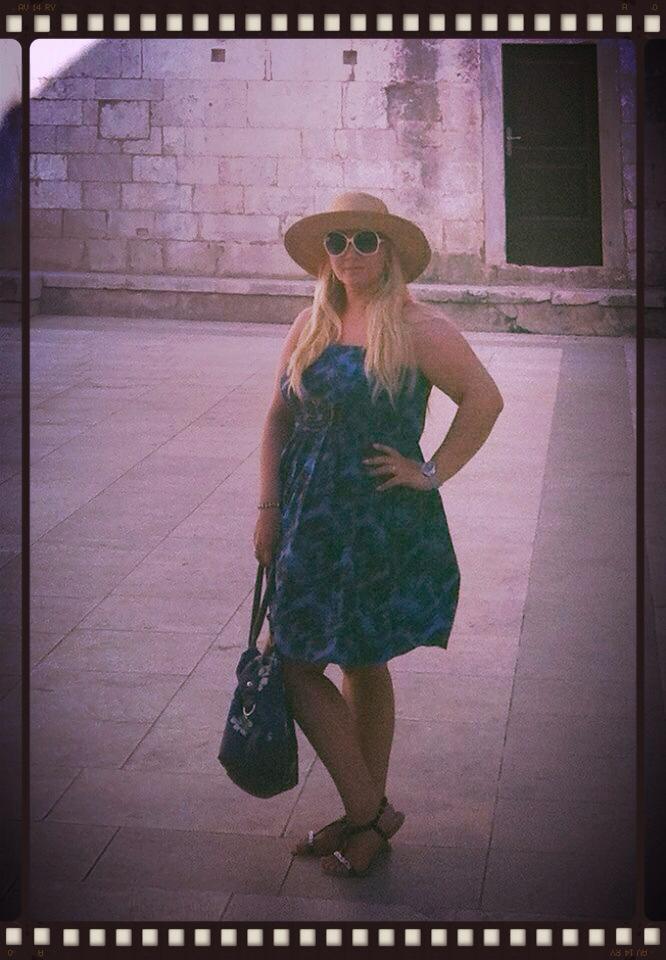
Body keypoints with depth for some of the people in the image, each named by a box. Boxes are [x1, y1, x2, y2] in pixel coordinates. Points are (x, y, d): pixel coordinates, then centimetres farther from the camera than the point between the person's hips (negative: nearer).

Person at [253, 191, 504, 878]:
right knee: (297, 660, 10)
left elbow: (485, 398, -11)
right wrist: (268, 507, 4)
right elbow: (278, 421, 11)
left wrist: (432, 473, -11)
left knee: (364, 666, 1)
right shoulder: (309, 327, 8)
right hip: (310, 524, 6)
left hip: (379, 525, -6)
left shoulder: (416, 329, -8)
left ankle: (369, 813, 17)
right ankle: (369, 814, 22)